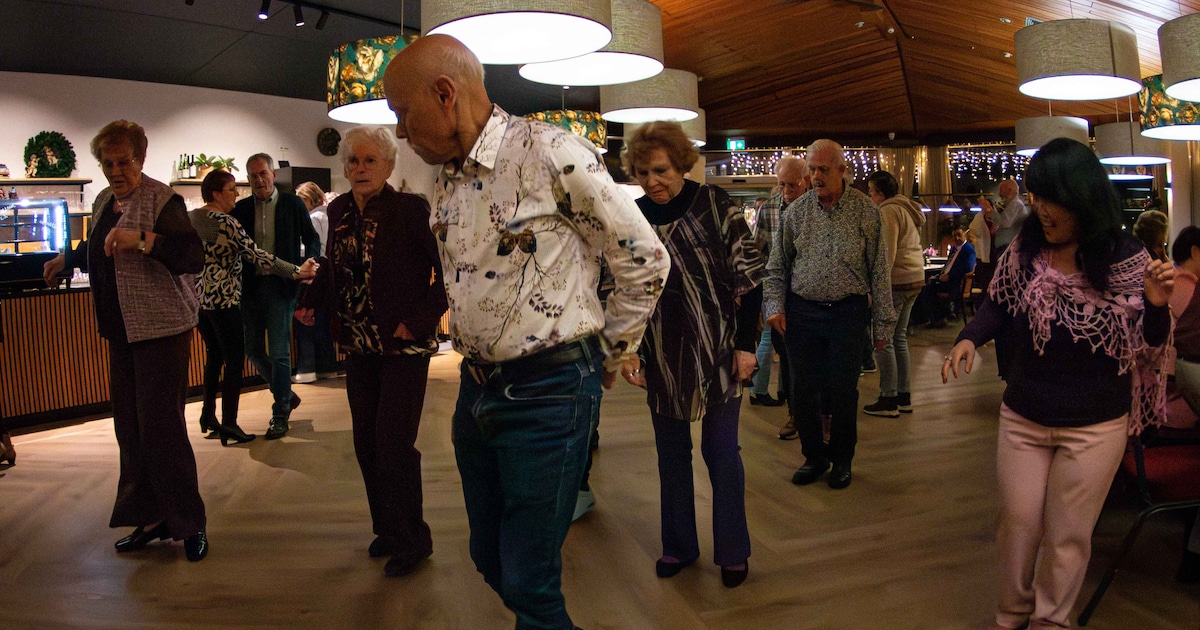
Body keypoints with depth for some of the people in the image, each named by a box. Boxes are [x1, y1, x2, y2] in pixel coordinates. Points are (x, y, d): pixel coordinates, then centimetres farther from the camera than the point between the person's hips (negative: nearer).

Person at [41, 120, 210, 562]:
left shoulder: (161, 199, -11)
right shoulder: (104, 201, 14)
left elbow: (194, 256, -25)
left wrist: (142, 238, -34)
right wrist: (65, 259, 43)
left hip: (161, 330, -8)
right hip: (121, 333, 8)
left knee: (161, 429, -8)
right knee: (130, 429, 8)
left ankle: (190, 523, 4)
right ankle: (152, 519, 19)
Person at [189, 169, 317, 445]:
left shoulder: (190, 218, 8)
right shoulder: (226, 223, -16)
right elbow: (257, 256, -19)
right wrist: (296, 271, -18)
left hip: (198, 297, 8)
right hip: (223, 300, -8)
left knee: (214, 355, 19)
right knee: (235, 360, 0)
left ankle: (208, 416, 25)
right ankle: (229, 425, 0)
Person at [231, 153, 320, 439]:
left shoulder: (293, 204, 1)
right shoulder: (241, 209, 8)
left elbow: (312, 239, 3)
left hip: (280, 285, -4)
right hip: (250, 285, 4)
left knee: (279, 352, -4)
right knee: (253, 350, 9)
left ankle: (280, 415, 6)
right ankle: (286, 396, 30)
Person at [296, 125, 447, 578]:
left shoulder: (411, 210, -14)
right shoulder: (340, 211, 6)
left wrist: (419, 320, -20)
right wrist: (310, 302, 8)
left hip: (403, 346, -6)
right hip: (360, 346, 7)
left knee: (394, 443, -6)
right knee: (366, 442, 11)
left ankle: (411, 540, 11)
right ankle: (386, 528, 27)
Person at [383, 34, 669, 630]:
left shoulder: (551, 154, -15)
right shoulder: (446, 182, 9)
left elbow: (645, 260, -9)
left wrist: (612, 354, 2)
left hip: (549, 392, -7)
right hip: (476, 387, 8)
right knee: (490, 559, 19)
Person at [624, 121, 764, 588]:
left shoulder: (715, 206, -9)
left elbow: (749, 279, -7)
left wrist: (746, 344, -10)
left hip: (716, 351, -3)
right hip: (661, 357, 3)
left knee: (721, 450, 5)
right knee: (671, 452, 13)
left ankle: (732, 551, 23)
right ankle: (678, 546, 29)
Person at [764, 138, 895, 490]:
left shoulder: (865, 211, -1)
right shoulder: (796, 211, 5)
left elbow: (879, 271, 1)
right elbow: (777, 266, 11)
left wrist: (882, 323, -1)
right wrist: (775, 305, -1)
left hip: (847, 312, -2)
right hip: (802, 310, 2)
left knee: (843, 391, 2)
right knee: (803, 389, 6)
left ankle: (842, 459, 23)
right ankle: (814, 455, 25)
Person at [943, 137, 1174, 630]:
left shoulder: (1126, 260, -12)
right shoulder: (1024, 251, -7)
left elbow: (1148, 344, -6)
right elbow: (999, 306, 6)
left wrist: (1156, 305, -26)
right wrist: (970, 338, -13)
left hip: (1095, 428, -2)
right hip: (1023, 417, 2)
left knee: (1066, 534, 13)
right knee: (1017, 521, 14)